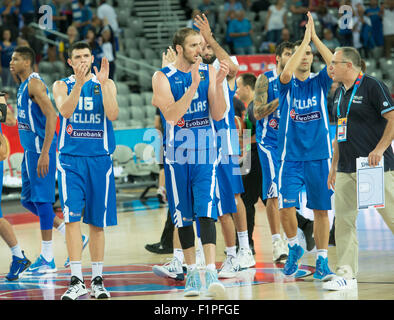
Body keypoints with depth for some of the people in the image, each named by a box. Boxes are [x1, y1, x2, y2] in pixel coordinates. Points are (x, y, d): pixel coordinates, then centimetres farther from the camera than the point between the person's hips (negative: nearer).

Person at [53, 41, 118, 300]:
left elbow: (113, 114, -10)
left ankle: (97, 280, 16)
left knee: (97, 222, 6)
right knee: (73, 218, -12)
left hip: (99, 159, 1)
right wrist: (78, 84, -27)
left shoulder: (106, 84, 6)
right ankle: (77, 281, -13)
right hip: (70, 159, -1)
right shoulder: (62, 85, 5)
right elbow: (65, 111, -15)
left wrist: (103, 83, -18)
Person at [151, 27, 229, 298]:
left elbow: (217, 115, -2)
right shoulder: (163, 77, -5)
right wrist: (194, 85, -26)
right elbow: (172, 116, -18)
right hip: (177, 156, 0)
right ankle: (192, 271, 19)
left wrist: (219, 83, -16)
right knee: (183, 216, 7)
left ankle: (211, 272, -20)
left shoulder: (209, 72, 2)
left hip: (205, 154, 0)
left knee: (206, 212, -12)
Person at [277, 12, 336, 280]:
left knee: (321, 210, 2)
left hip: (319, 156, 1)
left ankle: (322, 261, 11)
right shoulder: (286, 84, 3)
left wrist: (315, 38, -14)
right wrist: (305, 39, -18)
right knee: (286, 209, -10)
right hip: (291, 156, -1)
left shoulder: (320, 82, 6)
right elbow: (287, 72, -21)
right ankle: (294, 248, 16)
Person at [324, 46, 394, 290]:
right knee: (344, 220, 2)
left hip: (374, 167, -8)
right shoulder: (340, 93, 17)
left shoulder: (373, 86, -8)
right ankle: (347, 275, 5)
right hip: (346, 168, 8)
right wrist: (334, 165, 21)